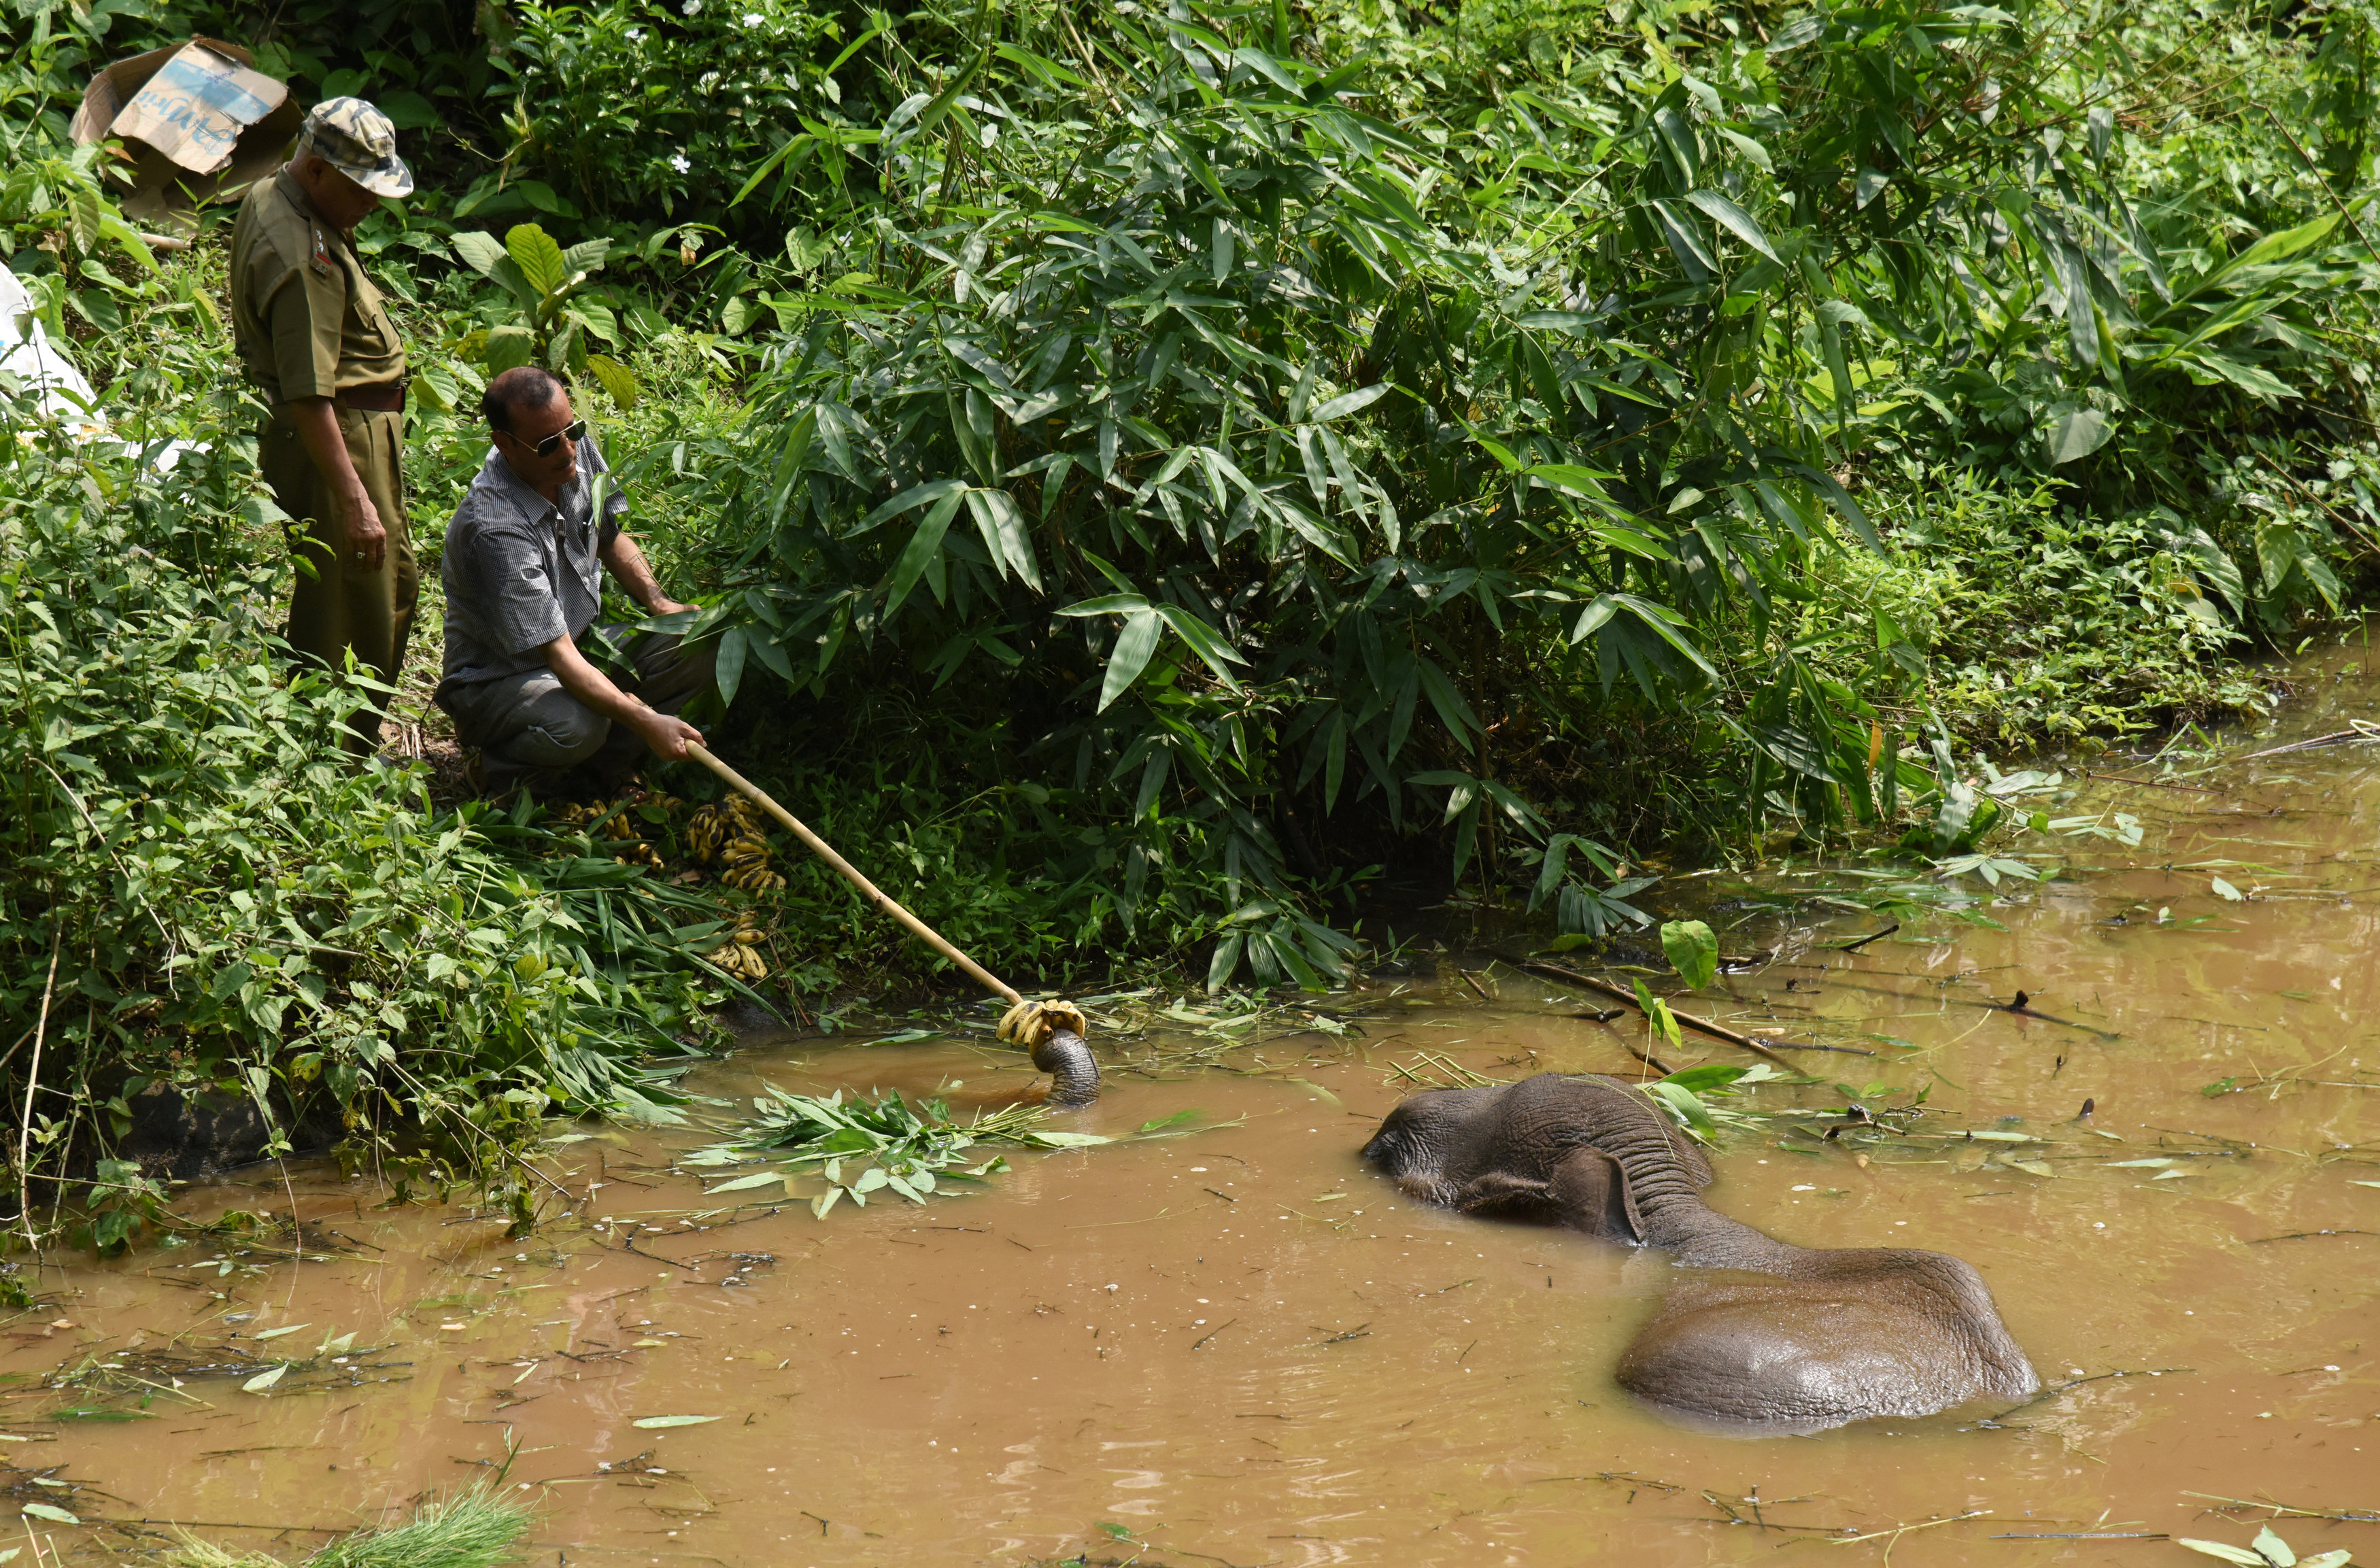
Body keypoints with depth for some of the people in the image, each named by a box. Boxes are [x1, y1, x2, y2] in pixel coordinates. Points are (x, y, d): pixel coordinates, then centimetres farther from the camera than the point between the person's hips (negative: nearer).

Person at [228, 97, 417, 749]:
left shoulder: (270, 197, 6)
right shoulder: (304, 260, -27)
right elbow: (309, 398, -30)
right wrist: (354, 501, -30)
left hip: (368, 432, 11)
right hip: (335, 442, -11)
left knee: (396, 580, 22)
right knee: (348, 613, -4)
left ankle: (361, 738, 33)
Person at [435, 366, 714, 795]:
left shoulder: (579, 452, -9)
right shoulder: (494, 529, -33)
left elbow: (610, 538, 13)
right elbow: (557, 654, -34)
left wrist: (658, 602, -3)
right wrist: (645, 722, -40)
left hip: (583, 642, 8)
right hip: (497, 679, -8)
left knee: (698, 648, -12)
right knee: (575, 725, -38)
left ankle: (604, 760, -1)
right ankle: (499, 772, -5)